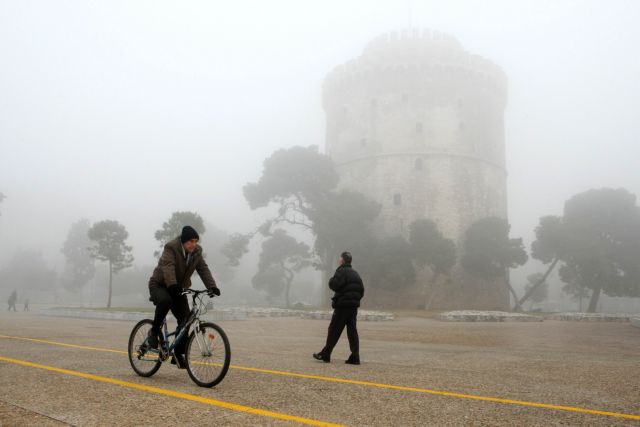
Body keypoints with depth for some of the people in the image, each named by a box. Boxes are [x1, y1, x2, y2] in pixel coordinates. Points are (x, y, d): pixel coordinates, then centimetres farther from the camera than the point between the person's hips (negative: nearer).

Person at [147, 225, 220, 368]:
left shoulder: (197, 252, -2)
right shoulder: (171, 248, -20)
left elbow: (203, 269, -10)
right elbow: (168, 266, -34)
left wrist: (212, 287, -25)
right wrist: (172, 285, -51)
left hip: (178, 289, 5)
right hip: (159, 285, -5)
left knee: (185, 320, -7)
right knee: (165, 301, -39)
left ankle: (178, 355, 3)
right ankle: (154, 331, -16)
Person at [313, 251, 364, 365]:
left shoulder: (342, 271, -10)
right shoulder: (355, 273, 16)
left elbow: (334, 285, -19)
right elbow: (361, 290, 16)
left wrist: (331, 280, 1)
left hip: (343, 305, -7)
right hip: (354, 306, 7)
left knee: (334, 330, -1)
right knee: (352, 331, 7)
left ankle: (325, 354, 6)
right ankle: (355, 357, 3)